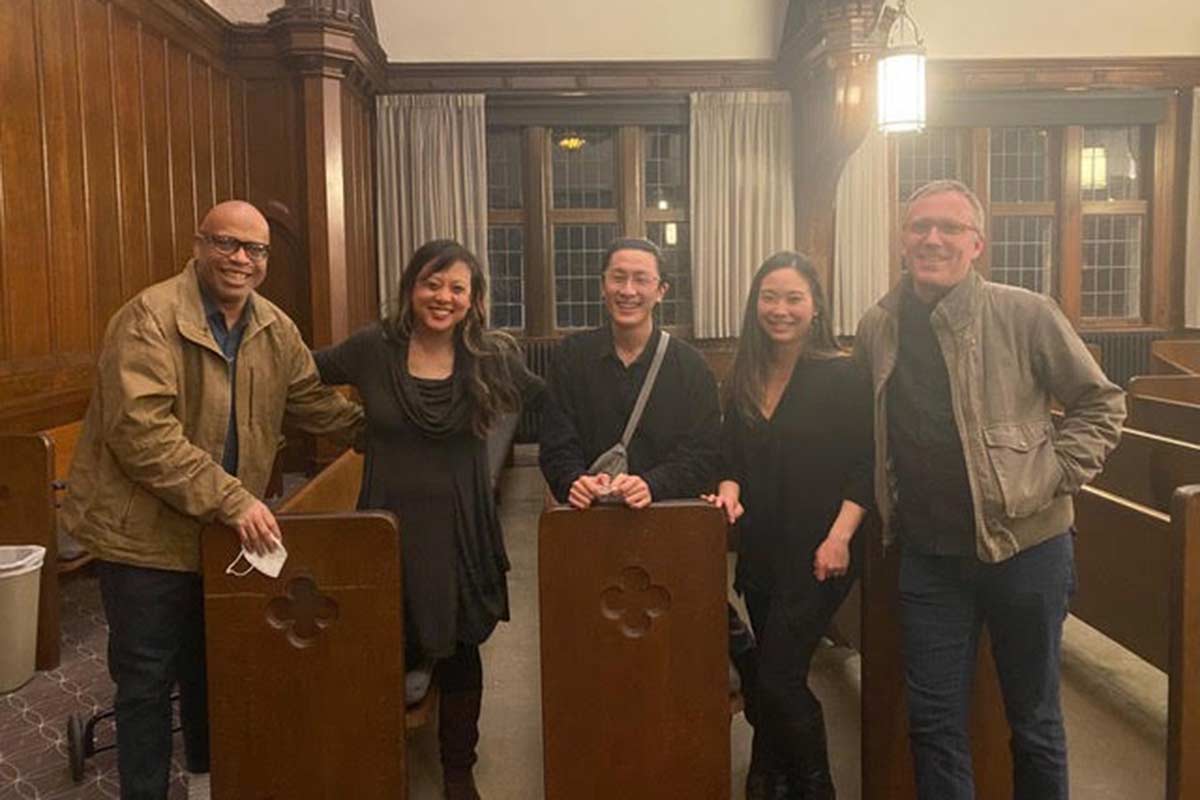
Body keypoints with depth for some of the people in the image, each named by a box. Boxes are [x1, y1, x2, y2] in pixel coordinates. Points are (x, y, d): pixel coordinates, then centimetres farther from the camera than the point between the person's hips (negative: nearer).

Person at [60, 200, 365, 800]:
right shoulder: (150, 317, -19)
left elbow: (315, 401, 11)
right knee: (147, 680, 7)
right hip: (144, 531, -6)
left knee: (210, 667, 22)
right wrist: (231, 499, -31)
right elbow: (142, 432, -27)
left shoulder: (274, 328, 2)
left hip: (225, 531, 7)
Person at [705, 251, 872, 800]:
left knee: (777, 681, -6)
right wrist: (730, 489, -8)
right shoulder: (744, 378, 7)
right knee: (773, 678, 16)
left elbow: (865, 466, -11)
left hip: (816, 555, -6)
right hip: (760, 550, 6)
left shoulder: (843, 376, -9)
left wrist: (839, 537, -19)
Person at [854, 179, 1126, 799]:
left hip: (1025, 544, -2)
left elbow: (1101, 403, 0)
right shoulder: (876, 328, 3)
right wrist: (887, 502, 9)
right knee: (933, 720, 10)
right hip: (927, 553, 3)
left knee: (1034, 718, 14)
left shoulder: (1027, 315, -9)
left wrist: (1054, 477, -10)